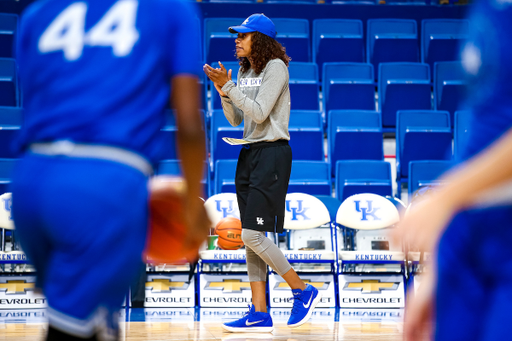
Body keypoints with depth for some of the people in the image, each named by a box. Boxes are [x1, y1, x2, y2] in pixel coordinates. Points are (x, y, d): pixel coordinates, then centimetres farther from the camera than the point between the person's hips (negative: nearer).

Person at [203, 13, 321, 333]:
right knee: (251, 238, 5)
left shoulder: (275, 67, -10)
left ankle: (304, 291, 1)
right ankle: (260, 314, 7)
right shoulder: (245, 71, 15)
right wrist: (223, 91, -1)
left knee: (253, 235, -13)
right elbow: (236, 119, 14)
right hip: (249, 154, 9)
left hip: (272, 154, -9)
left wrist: (228, 86, -17)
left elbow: (259, 113, -18)